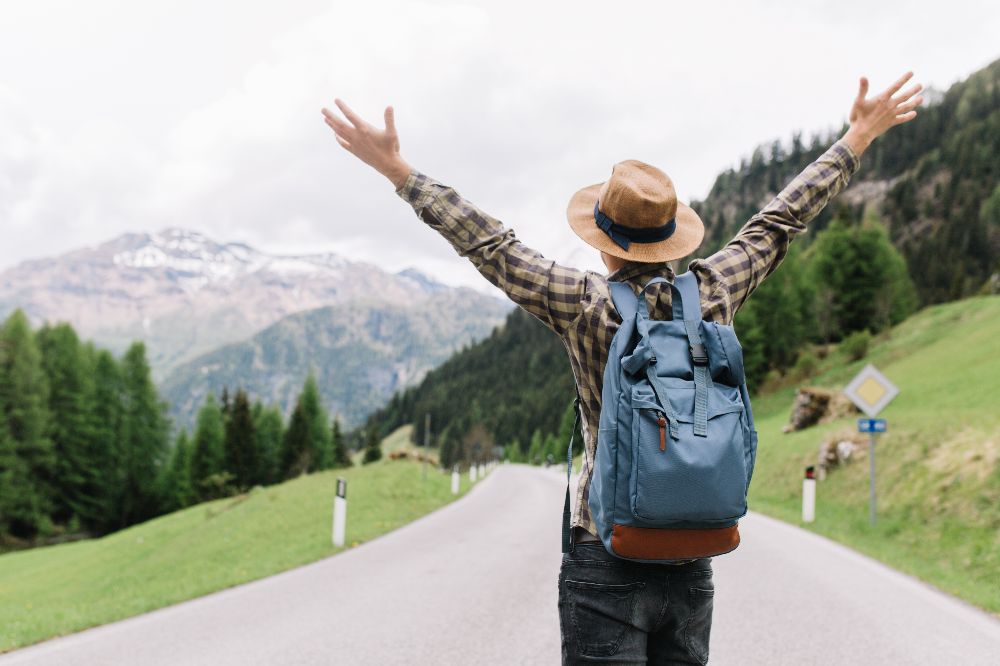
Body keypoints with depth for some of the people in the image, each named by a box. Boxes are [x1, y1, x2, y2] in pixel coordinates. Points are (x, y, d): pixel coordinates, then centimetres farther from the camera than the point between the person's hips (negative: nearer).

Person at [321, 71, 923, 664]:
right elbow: (781, 221, 12)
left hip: (607, 566, -4)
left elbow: (490, 245, -4)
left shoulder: (584, 305, -10)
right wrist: (858, 138, 25)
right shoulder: (713, 294, 0)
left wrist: (398, 171, 3)